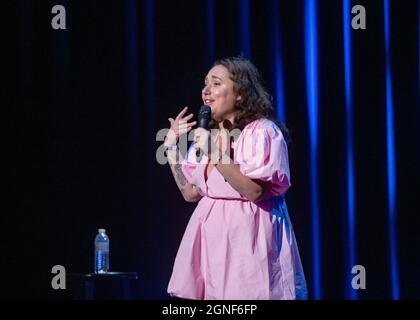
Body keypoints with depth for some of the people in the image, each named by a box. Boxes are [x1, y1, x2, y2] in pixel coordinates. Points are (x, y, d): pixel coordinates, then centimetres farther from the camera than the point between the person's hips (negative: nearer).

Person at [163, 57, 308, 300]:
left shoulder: (261, 131, -9)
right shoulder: (208, 134, 14)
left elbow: (255, 192, -19)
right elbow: (191, 193, 13)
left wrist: (216, 155, -22)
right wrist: (171, 147, 8)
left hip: (246, 234, -7)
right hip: (211, 234, 7)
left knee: (243, 295, -7)